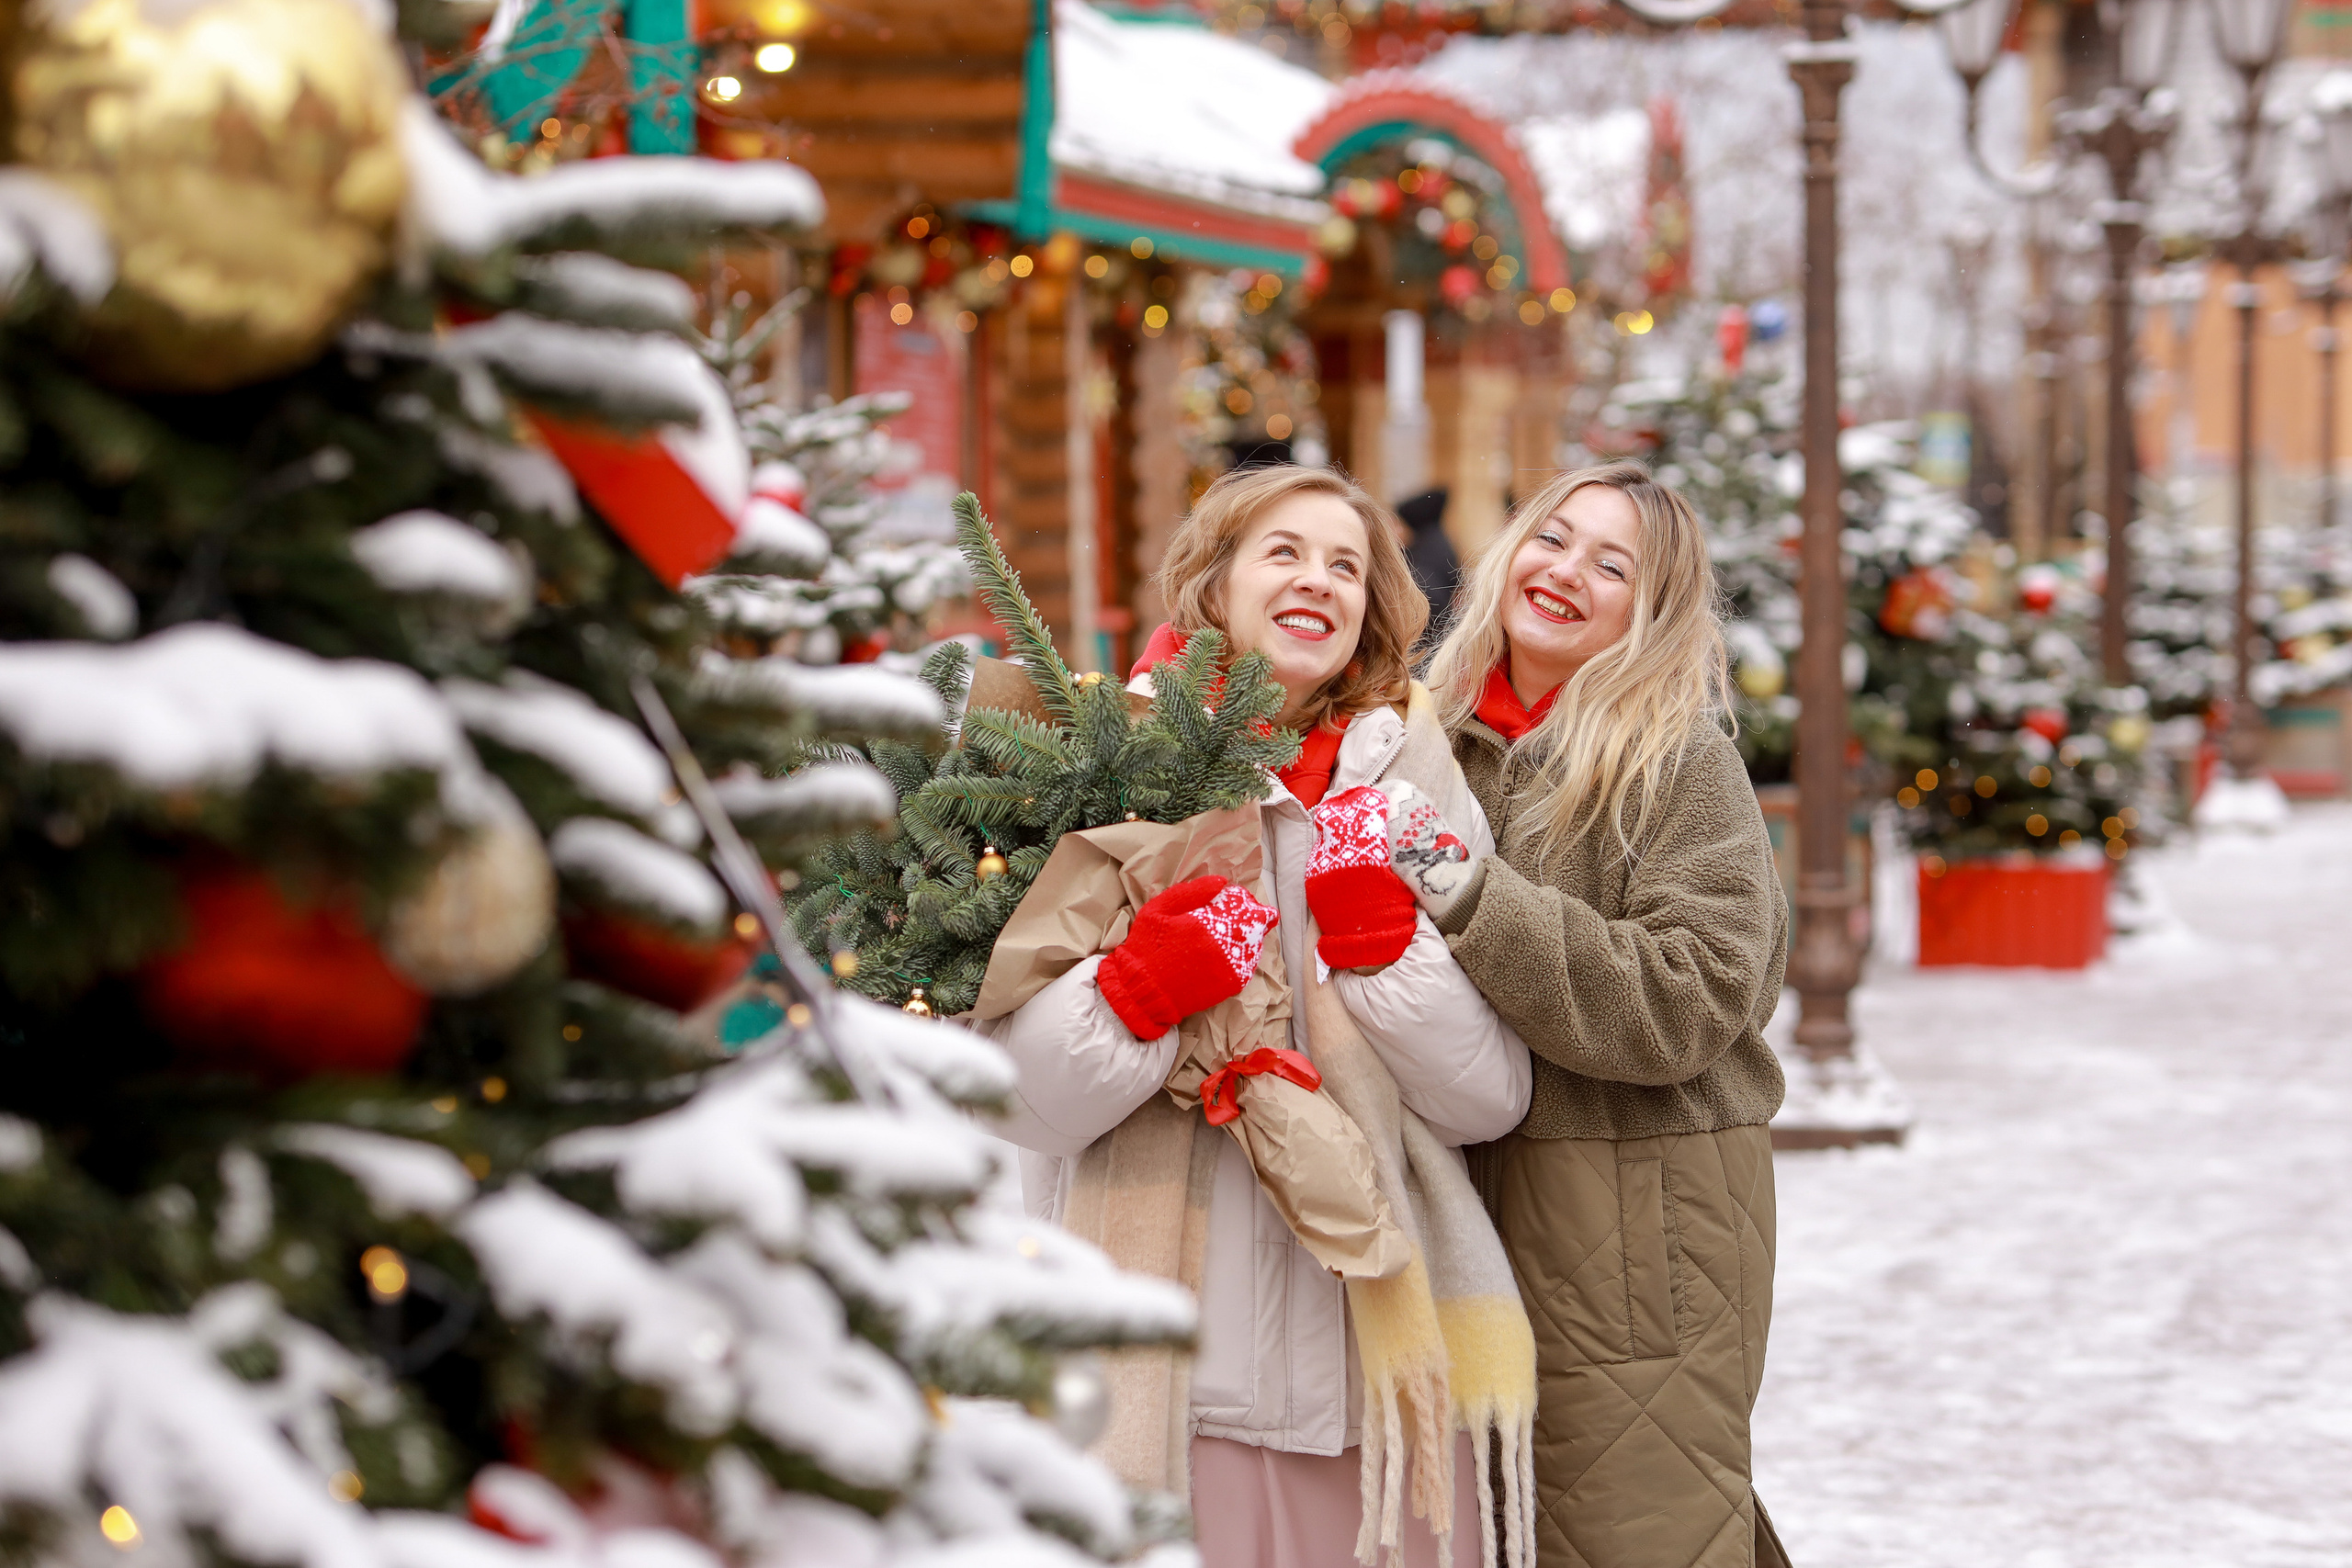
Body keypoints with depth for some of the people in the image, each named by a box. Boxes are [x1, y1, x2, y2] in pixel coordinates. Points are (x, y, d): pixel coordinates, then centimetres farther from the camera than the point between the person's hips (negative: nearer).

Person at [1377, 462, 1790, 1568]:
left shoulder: (1682, 762, -7)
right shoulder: (1450, 745, 11)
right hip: (1476, 1207, 6)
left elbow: (1685, 1000, -19)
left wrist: (1472, 899, -23)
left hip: (1643, 1221, -6)